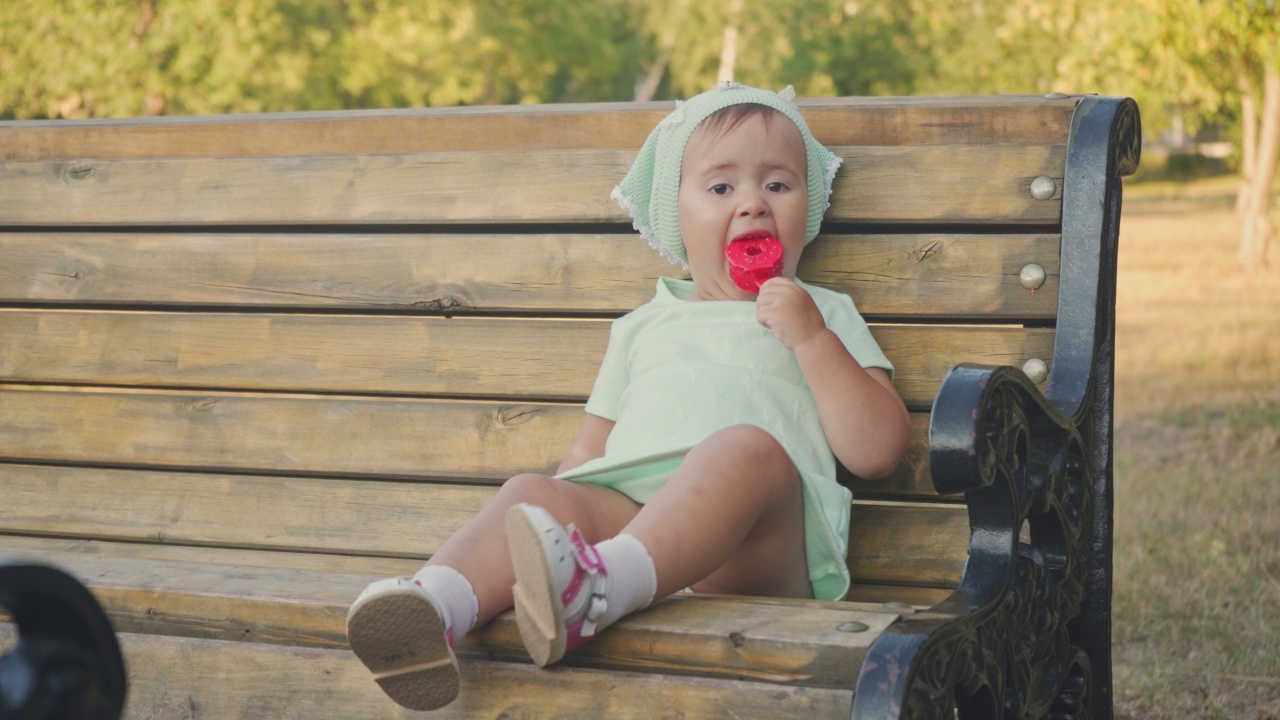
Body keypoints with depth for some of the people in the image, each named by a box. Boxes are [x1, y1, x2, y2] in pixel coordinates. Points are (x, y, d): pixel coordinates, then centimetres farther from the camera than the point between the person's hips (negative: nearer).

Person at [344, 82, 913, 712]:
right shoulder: (644, 326, 33)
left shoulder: (824, 316, 24)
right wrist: (548, 511, 8)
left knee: (746, 447, -34)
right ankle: (438, 603, -55)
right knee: (533, 492, -25)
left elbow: (877, 451, 11)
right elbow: (589, 454, 30)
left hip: (753, 549, -3)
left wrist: (811, 339, 3)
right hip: (625, 505, 3)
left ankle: (599, 582, -60)